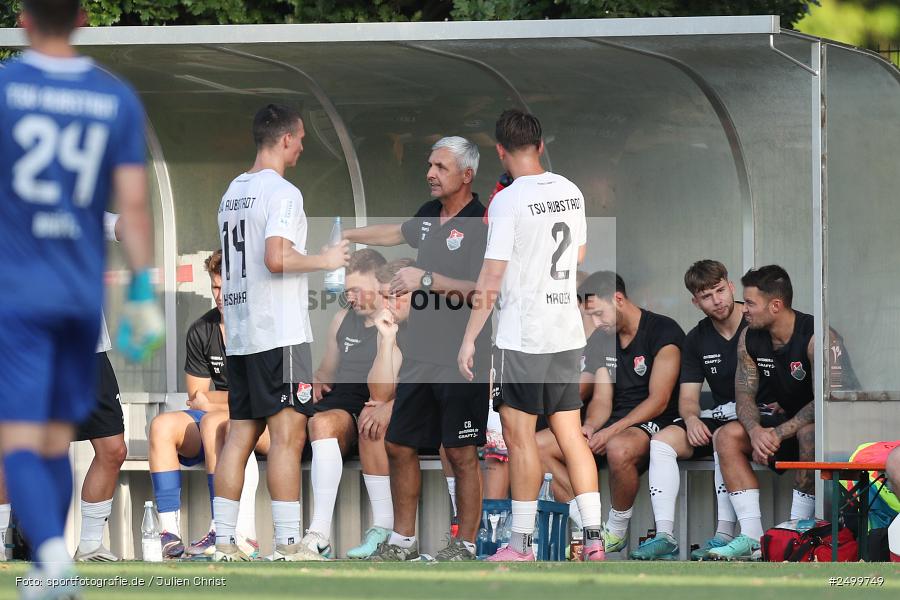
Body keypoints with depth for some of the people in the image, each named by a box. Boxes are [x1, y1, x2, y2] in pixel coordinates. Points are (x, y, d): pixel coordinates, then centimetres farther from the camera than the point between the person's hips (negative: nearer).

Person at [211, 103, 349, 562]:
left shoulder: (232, 193, 16)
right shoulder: (282, 192, -12)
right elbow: (276, 258, -23)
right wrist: (324, 261, -8)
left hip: (238, 333, 9)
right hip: (279, 334, -8)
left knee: (240, 434, 8)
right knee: (287, 434, -8)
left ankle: (223, 542, 5)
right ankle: (287, 544, -11)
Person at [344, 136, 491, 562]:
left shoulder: (482, 224, -14)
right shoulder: (430, 215, 11)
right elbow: (397, 233, 33)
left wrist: (428, 279, -26)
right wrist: (346, 235, 40)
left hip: (461, 363, -8)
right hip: (420, 355, 8)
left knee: (461, 454, -1)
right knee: (399, 446, 11)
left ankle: (465, 546, 9)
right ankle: (402, 541, 22)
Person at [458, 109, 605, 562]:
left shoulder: (508, 202, -14)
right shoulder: (571, 193, 6)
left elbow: (491, 279, -15)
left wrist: (469, 339, -9)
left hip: (522, 337, -6)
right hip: (568, 333, 6)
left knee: (520, 439, -1)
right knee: (571, 436, 8)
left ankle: (521, 545, 1)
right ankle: (594, 538, 4)